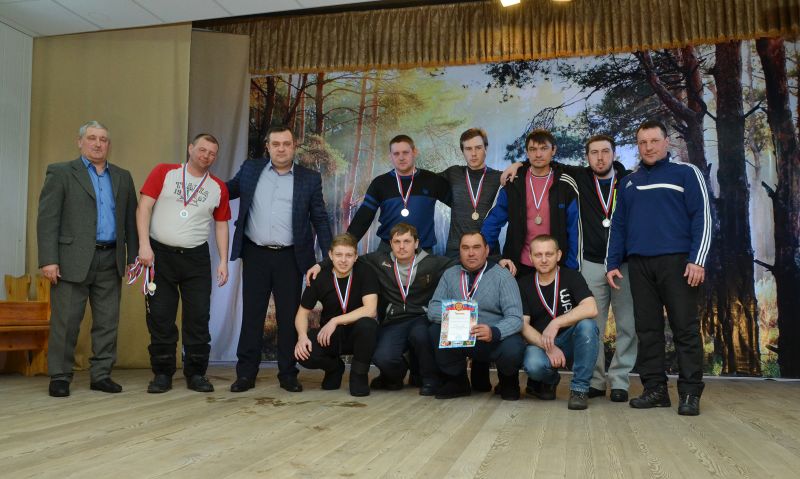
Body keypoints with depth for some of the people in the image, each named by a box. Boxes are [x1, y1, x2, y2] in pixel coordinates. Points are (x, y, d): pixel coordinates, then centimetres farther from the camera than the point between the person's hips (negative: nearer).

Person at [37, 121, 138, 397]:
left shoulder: (122, 177, 14)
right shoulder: (60, 173, 3)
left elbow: (130, 219, 14)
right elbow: (47, 219, -4)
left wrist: (133, 257, 7)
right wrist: (48, 260, -12)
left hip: (110, 260, 4)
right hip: (73, 260, -4)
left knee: (108, 322, 6)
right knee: (65, 322, 1)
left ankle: (101, 375, 16)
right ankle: (60, 377, 14)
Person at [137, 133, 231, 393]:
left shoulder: (218, 187, 8)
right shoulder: (163, 172, 2)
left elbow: (221, 225, 11)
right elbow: (144, 207, -3)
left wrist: (223, 261, 4)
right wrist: (144, 244, -13)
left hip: (197, 258, 2)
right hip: (160, 254, -1)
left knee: (198, 317, 1)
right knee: (160, 317, 3)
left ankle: (196, 374, 12)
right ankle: (162, 373, 14)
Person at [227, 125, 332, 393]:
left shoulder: (310, 179, 4)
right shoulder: (250, 169, 8)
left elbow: (320, 220, 5)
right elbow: (229, 190, 19)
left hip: (290, 257, -1)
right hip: (255, 254, 1)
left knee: (289, 316, 4)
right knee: (252, 314, 5)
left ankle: (288, 374, 15)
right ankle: (246, 374, 13)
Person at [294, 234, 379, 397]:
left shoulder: (365, 272, -14)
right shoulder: (319, 277, -7)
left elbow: (370, 310, -24)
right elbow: (303, 312, 1)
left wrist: (335, 321, -25)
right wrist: (302, 335, -19)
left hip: (357, 334, -2)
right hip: (329, 335, 2)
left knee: (367, 325, -36)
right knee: (303, 353, -27)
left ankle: (359, 374, -7)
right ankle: (334, 368, 10)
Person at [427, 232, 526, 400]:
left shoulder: (503, 277, -7)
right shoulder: (450, 275, 4)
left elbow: (515, 318, -16)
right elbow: (433, 309, -3)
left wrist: (494, 332, -37)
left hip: (495, 340, -3)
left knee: (512, 349, -34)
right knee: (436, 329, -23)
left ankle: (508, 381, 5)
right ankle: (457, 381, 2)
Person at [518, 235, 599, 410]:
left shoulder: (571, 276, -4)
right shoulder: (523, 285, 1)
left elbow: (591, 309, -20)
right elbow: (523, 325, -6)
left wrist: (556, 323, -28)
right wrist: (548, 347, -21)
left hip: (570, 341, 0)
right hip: (539, 343, 0)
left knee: (587, 325, -31)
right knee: (533, 364, -33)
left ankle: (579, 388, -18)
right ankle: (549, 380, 7)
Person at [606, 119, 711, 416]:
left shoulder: (686, 173, 5)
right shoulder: (628, 183, 18)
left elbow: (702, 217, -2)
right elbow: (618, 226, 18)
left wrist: (697, 259, -12)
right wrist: (613, 264, 9)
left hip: (676, 261, -4)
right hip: (639, 264, 4)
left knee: (685, 328, -3)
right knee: (647, 329, 5)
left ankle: (690, 393, 4)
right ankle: (655, 389, 12)